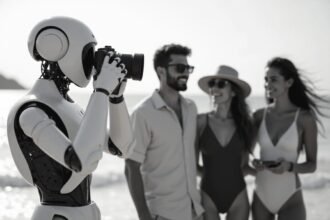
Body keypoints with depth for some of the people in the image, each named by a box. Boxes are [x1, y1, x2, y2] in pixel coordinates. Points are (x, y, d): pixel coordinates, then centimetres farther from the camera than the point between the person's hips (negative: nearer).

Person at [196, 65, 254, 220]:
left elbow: (244, 165, 8)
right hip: (209, 195, -1)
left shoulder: (244, 123, -1)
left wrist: (258, 168, -6)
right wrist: (211, 172, -7)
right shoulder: (200, 121, -6)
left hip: (237, 196, 2)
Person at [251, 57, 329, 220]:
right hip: (261, 196, 3)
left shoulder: (305, 118, -7)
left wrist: (289, 166, -20)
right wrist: (254, 163, -9)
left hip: (290, 199, -3)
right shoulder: (259, 116, 0)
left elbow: (312, 165, -1)